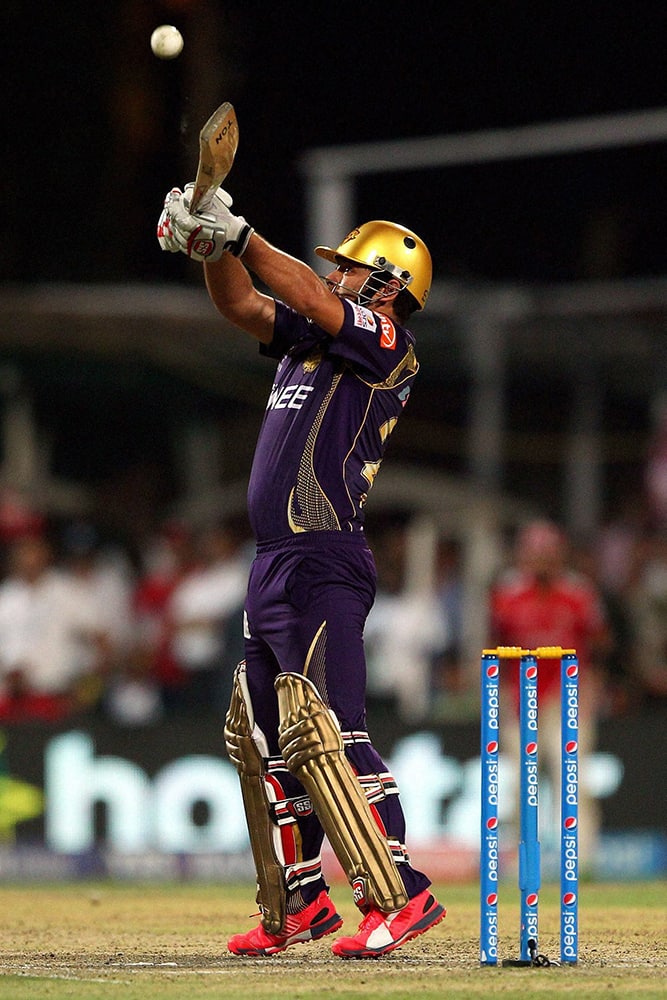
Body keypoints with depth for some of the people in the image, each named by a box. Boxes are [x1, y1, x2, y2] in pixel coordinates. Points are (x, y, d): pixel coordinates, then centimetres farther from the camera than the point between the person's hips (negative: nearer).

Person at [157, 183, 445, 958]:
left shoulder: (388, 346, -6)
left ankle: (399, 894, -19)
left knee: (321, 732, -18)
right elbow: (244, 304, 13)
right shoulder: (309, 341, 19)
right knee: (260, 738, 13)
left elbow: (310, 300, -18)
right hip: (274, 566, 10)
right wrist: (213, 247, -5)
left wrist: (239, 234, -17)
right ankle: (298, 901, 19)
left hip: (323, 565, -10)